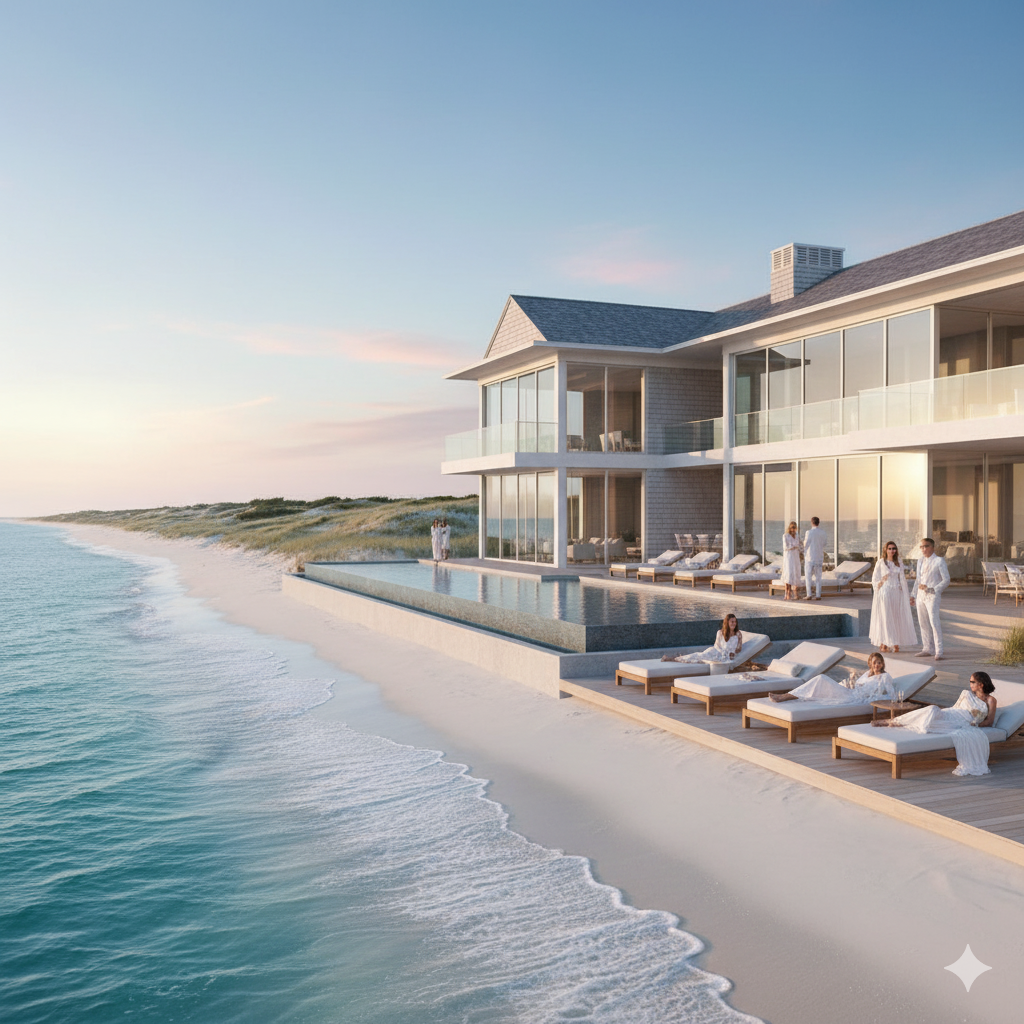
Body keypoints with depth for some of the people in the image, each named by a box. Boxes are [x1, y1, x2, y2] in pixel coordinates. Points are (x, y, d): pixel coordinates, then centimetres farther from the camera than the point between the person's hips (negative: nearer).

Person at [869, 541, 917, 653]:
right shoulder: (880, 562, 0)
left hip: (897, 593, 4)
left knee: (897, 618, 2)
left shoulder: (899, 563, 10)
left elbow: (902, 579, 14)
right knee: (884, 618, -5)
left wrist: (906, 595, 12)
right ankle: (883, 644, -1)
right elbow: (875, 579, 3)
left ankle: (895, 644, 5)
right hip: (885, 592, -4)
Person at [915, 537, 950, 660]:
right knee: (923, 623, 9)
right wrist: (914, 595, 13)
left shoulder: (939, 560, -5)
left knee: (934, 622, -13)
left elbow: (946, 580, -6)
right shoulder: (920, 561, 14)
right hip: (921, 595, 7)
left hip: (933, 596, -7)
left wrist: (932, 589, -14)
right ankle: (927, 649, 18)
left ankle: (938, 652, -12)